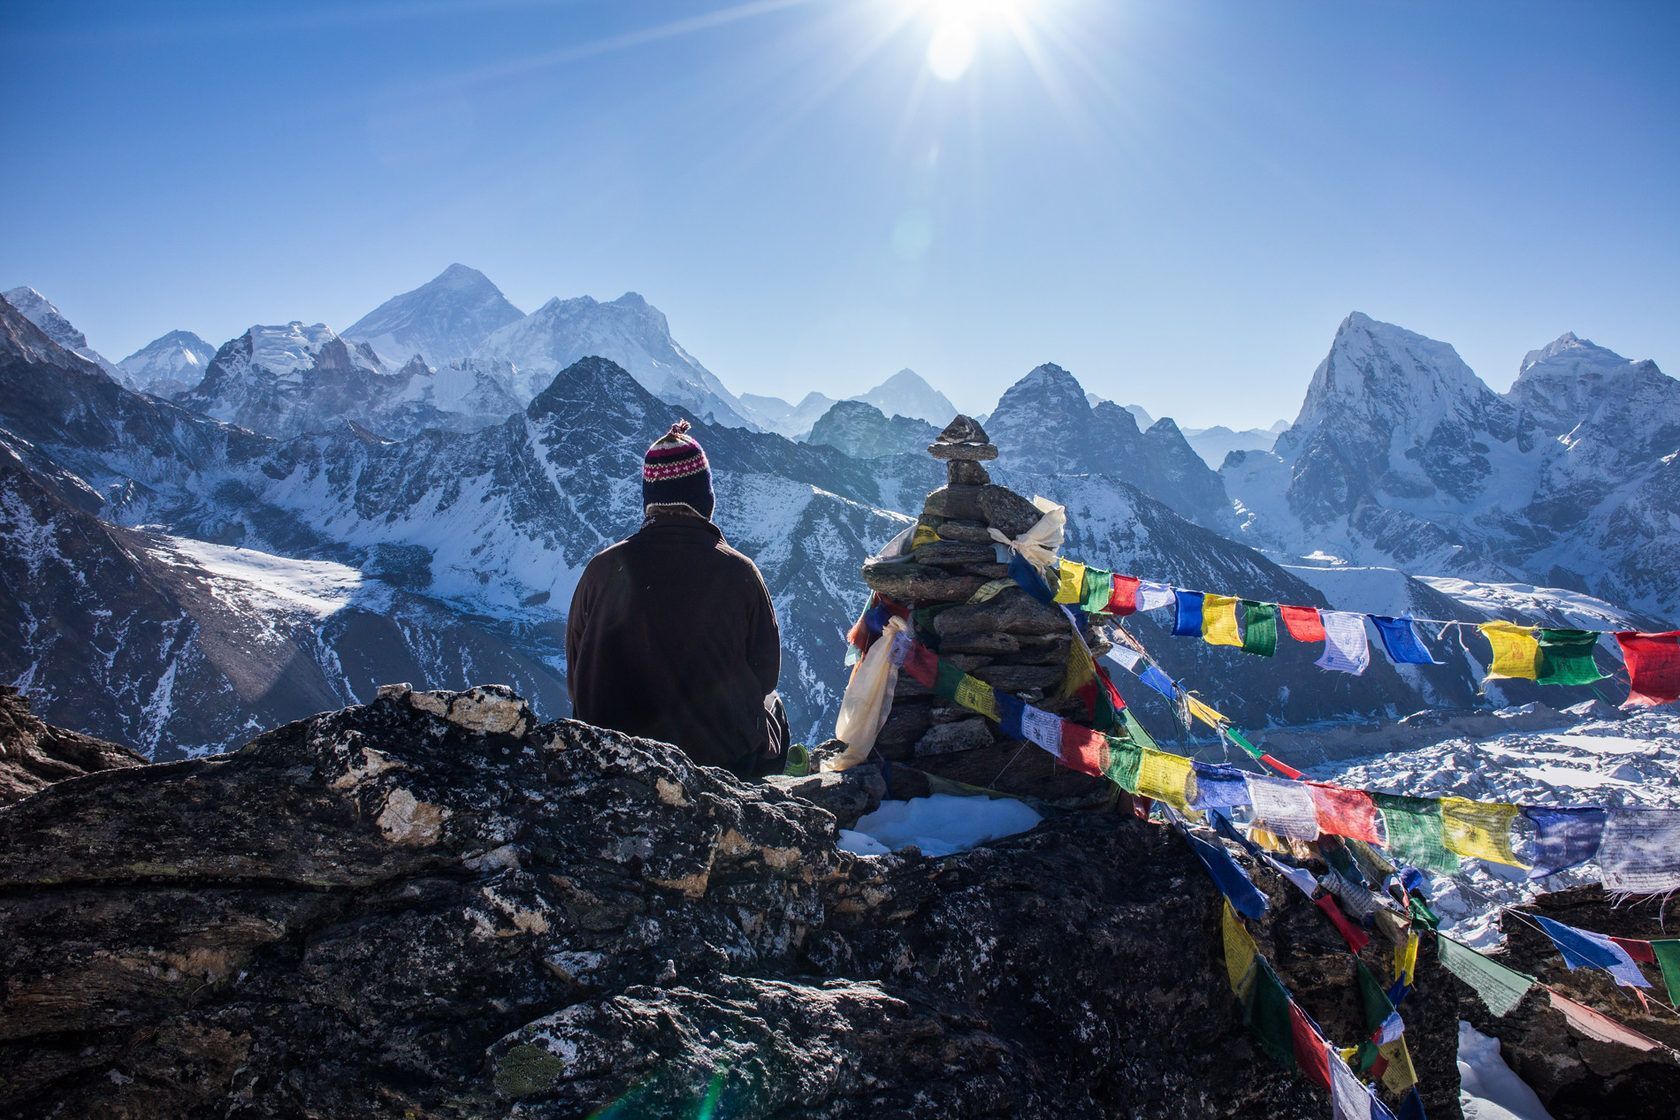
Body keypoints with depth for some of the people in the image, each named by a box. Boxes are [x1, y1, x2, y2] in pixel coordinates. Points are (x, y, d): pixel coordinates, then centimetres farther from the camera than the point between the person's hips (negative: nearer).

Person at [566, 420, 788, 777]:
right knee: (771, 705, 31)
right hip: (730, 758, -2)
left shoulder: (603, 569, -11)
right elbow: (766, 671, -3)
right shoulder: (739, 573, -14)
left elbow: (577, 679, -1)